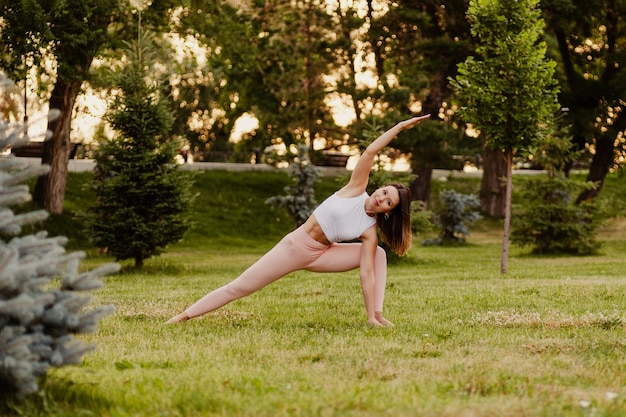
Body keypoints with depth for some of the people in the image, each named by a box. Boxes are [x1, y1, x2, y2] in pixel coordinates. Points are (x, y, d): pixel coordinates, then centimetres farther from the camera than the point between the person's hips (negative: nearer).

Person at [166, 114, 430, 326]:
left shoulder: (370, 231, -12)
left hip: (320, 255, 2)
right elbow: (370, 151, -20)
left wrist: (371, 315, -23)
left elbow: (367, 273, -15)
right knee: (239, 288, -5)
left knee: (378, 255, -12)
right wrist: (400, 127, -22)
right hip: (295, 245, -2)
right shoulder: (356, 190, -14)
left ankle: (379, 314, -18)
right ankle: (184, 316, 2)